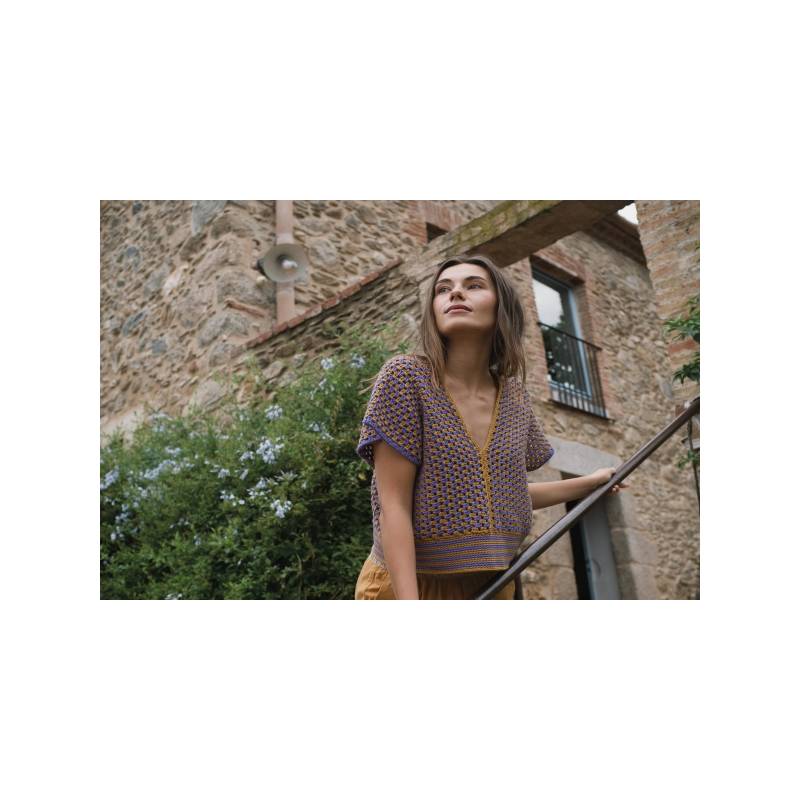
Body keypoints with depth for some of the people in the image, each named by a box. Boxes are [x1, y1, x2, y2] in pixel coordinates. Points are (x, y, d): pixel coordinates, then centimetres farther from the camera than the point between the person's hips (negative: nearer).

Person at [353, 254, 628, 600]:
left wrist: (588, 483, 23)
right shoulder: (405, 376, -14)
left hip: (492, 586, 5)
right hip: (407, 585, -4)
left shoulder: (515, 396, 1)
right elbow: (393, 505, -18)